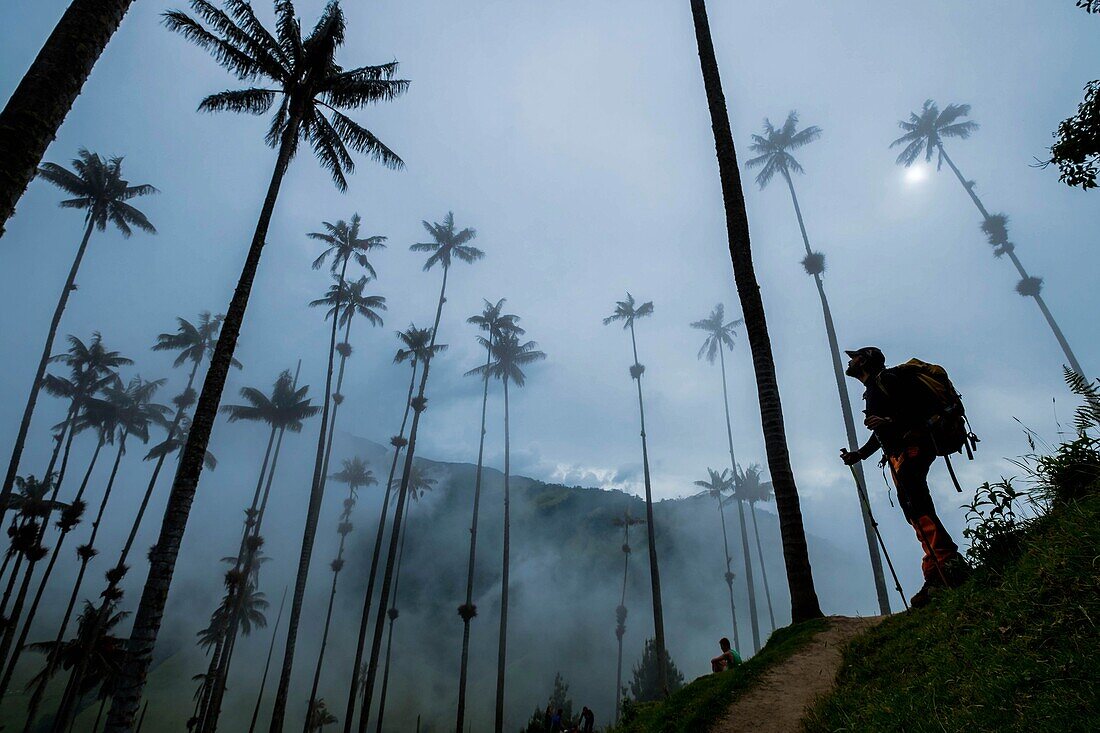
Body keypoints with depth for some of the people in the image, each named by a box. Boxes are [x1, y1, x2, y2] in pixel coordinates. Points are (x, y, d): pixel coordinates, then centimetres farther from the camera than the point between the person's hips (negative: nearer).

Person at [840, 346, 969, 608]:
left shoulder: (885, 377, 0)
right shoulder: (872, 392, 29)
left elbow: (925, 402, -10)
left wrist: (892, 421, -22)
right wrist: (858, 454, 24)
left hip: (911, 447, -9)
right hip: (898, 457, 9)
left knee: (917, 509, -22)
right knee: (915, 513, 0)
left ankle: (949, 564, -27)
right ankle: (936, 576, -3)